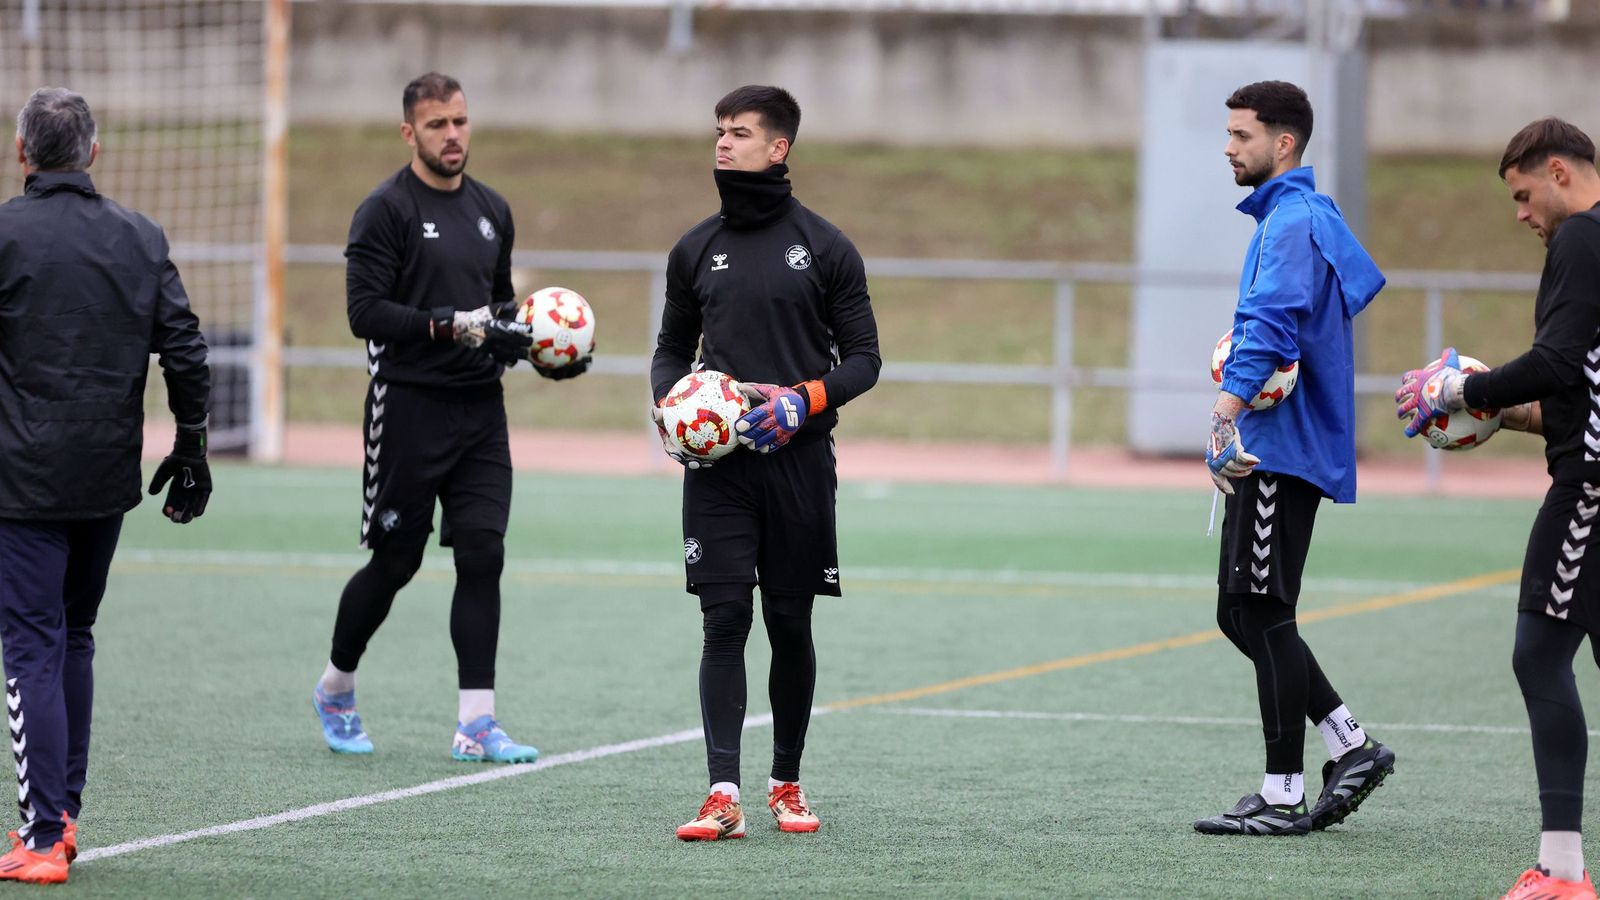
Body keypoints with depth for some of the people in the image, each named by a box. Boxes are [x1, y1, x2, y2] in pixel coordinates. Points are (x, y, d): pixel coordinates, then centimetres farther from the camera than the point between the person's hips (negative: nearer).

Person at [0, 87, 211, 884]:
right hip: (109, 477, 5)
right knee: (74, 639, 19)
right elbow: (184, 349, 6)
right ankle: (64, 812, 23)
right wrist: (191, 443, 15)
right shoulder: (140, 238, 6)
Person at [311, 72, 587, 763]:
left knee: (482, 555, -5)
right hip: (409, 408, -5)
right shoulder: (387, 209, -7)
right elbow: (366, 312, -15)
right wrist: (453, 325, -23)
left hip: (481, 409, 5)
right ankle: (336, 688, 26)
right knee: (395, 562, 3)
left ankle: (476, 724, -5)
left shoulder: (492, 211, 15)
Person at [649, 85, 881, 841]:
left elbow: (863, 357, 3)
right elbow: (673, 348, 19)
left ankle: (787, 784, 21)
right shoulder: (696, 250, 10)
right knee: (724, 620, -7)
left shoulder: (825, 248, 1)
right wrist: (669, 399, -2)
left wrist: (805, 401, -14)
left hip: (797, 460, -1)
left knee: (790, 623, 6)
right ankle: (723, 795, -13)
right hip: (716, 465, 1)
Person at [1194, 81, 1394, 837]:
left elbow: (1271, 326, -27)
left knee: (1263, 616, -7)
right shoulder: (1315, 216, 18)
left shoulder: (1291, 223, -14)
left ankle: (1282, 797, -3)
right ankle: (1353, 748, 14)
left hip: (1283, 447, -11)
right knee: (1241, 614, 12)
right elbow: (1360, 282, 30)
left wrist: (1228, 409, -40)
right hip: (1269, 452, 11)